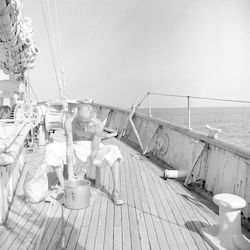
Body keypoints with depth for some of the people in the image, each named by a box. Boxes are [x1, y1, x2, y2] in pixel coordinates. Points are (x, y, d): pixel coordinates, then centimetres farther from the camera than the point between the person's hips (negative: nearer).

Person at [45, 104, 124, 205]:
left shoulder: (98, 125, -28)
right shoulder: (69, 122, -25)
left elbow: (94, 151, -25)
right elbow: (69, 147, -23)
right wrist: (70, 174, -25)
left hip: (91, 149, -1)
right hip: (75, 148, 2)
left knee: (114, 151, -31)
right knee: (51, 149, -23)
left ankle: (116, 192, -29)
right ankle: (63, 186, -11)